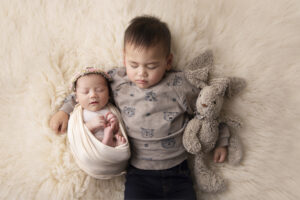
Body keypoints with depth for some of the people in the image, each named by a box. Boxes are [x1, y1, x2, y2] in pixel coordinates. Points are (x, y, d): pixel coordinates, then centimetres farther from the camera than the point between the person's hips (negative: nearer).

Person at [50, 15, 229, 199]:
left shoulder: (180, 85, -8)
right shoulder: (117, 81, -3)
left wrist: (220, 141, 8)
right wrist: (65, 111, 9)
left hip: (177, 172, 0)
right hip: (139, 174, 0)